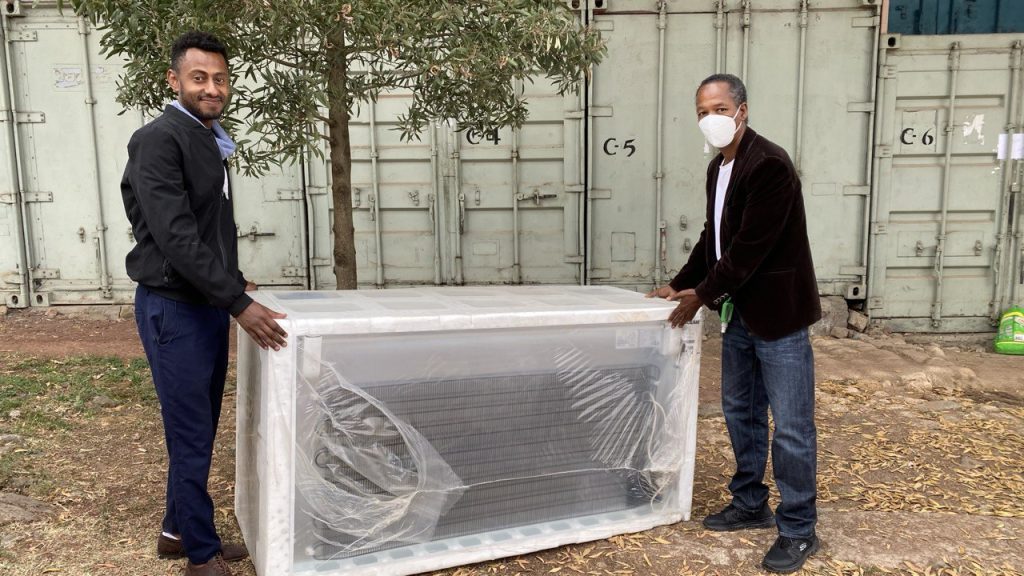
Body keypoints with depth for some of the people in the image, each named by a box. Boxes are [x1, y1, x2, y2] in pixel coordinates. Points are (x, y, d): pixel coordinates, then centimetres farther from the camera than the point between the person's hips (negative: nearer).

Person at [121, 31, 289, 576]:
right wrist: (237, 301, -24)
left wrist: (232, 282, 18)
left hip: (210, 305, 9)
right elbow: (175, 235, -23)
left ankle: (178, 531, 32)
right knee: (191, 438, 0)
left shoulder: (210, 141, 13)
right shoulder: (159, 139, -15)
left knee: (199, 432, 16)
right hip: (175, 309, -9)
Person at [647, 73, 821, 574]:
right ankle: (750, 505, 33)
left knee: (790, 424, 1)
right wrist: (680, 284, 10)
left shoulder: (769, 164, -18)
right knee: (740, 412, 17)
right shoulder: (717, 167, 10)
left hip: (777, 311, -9)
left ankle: (798, 529, 15)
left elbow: (751, 246, -21)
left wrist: (702, 294, -15)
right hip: (738, 311, 9)